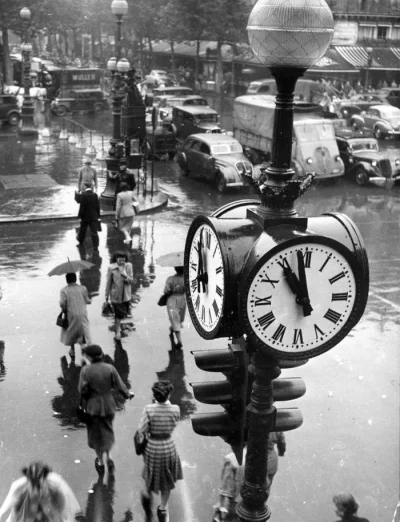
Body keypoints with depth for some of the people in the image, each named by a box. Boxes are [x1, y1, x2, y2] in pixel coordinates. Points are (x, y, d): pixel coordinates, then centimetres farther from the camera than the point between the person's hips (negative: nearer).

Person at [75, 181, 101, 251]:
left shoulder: (83, 195, -14)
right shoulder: (95, 195, -6)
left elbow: (82, 207, -12)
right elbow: (98, 206, -2)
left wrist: (80, 216, -4)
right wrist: (98, 216, 7)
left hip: (85, 216, -1)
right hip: (94, 216, 1)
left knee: (82, 230, 22)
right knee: (94, 232, -2)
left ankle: (80, 241, 43)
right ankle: (95, 247, -7)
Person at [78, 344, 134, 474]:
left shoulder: (86, 370, -18)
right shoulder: (109, 368, -13)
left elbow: (82, 389, -17)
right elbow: (119, 385, -7)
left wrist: (87, 399, 4)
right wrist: (128, 394, 12)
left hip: (93, 405, -1)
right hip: (108, 404, 2)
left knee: (96, 433, 17)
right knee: (107, 430, 26)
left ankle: (100, 462, 29)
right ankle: (109, 456, 15)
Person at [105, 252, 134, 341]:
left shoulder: (128, 266, -5)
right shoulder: (111, 268, -10)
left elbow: (131, 281, -5)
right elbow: (108, 282, -3)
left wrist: (125, 276, -27)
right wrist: (107, 294, 1)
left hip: (126, 294, 2)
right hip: (116, 295, -2)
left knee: (127, 314, 11)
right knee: (118, 315, 2)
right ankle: (117, 332, 13)